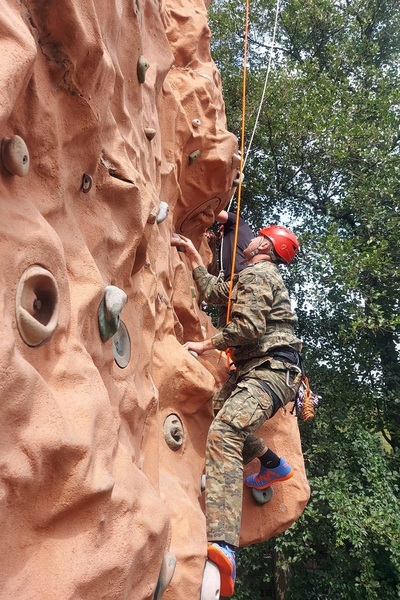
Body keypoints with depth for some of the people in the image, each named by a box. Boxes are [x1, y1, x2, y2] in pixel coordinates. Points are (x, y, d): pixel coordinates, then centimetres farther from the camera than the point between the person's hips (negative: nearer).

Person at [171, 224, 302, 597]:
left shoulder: (257, 273, -5)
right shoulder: (259, 277, 27)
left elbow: (249, 326, -19)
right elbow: (213, 292, 33)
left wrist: (206, 345, -7)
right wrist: (194, 256, 33)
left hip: (272, 370, -11)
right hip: (255, 369, 11)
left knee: (224, 432, -32)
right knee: (220, 410, 31)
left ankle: (222, 547, -48)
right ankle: (273, 465, 36)